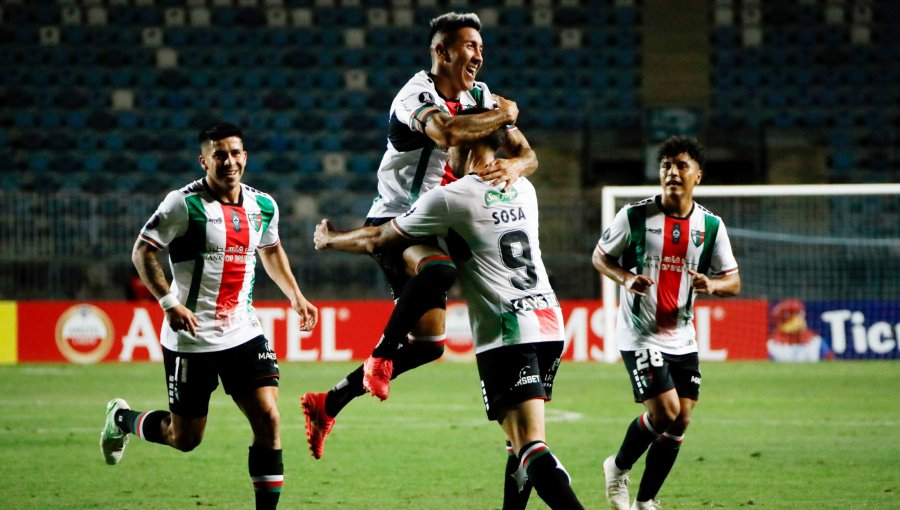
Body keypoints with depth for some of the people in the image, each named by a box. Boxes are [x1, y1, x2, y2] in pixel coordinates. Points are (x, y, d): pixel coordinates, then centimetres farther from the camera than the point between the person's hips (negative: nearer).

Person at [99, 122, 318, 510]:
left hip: (244, 333, 5)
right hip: (192, 338, -5)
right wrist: (170, 302, -21)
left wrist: (295, 296, 17)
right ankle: (122, 419, 35)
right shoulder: (184, 203, -12)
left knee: (268, 420, -10)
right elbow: (142, 252, -11)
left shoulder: (263, 206, 6)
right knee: (185, 438, 5)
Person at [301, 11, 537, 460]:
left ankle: (328, 404, 19)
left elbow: (528, 155, -2)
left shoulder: (481, 98, 6)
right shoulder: (416, 95, -16)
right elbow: (448, 132, -39)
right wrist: (504, 115, -23)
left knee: (429, 344, 7)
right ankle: (380, 355, -22)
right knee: (439, 269, -40)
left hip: (431, 230, 8)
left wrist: (512, 166, -28)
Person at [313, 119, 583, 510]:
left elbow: (378, 240, 7)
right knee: (520, 441, 16)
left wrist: (329, 239, 26)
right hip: (549, 321, 7)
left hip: (506, 333, -7)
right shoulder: (523, 189, 14)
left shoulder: (450, 198, -4)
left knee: (530, 446, -15)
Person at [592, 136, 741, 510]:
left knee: (680, 422, 3)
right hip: (640, 335, -4)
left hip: (682, 338, 4)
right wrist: (626, 279, -16)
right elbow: (600, 256, 4)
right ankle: (618, 468, 13)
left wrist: (711, 285, -18)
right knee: (665, 411, -15)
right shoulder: (635, 216, -7)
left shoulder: (710, 226, 0)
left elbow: (733, 281, 5)